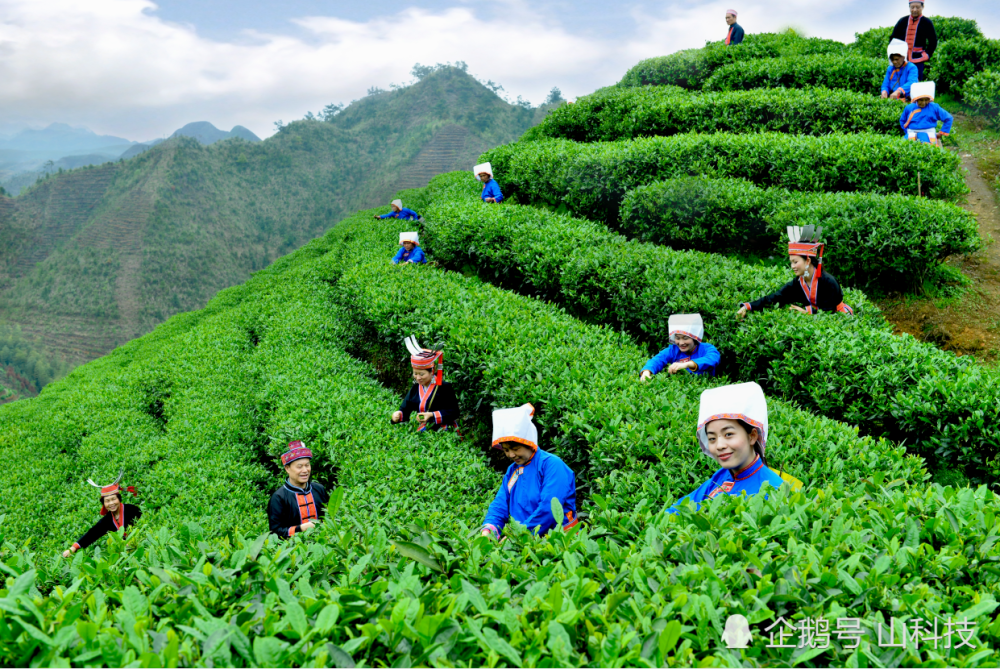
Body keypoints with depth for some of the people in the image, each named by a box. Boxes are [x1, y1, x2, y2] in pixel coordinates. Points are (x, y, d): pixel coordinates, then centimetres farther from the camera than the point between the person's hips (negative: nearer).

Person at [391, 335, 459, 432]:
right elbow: (405, 409, 11)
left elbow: (454, 412, -8)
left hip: (444, 432, -4)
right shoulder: (415, 388, 12)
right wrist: (398, 414, -12)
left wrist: (432, 415, -17)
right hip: (424, 431, 5)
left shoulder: (444, 387, -5)